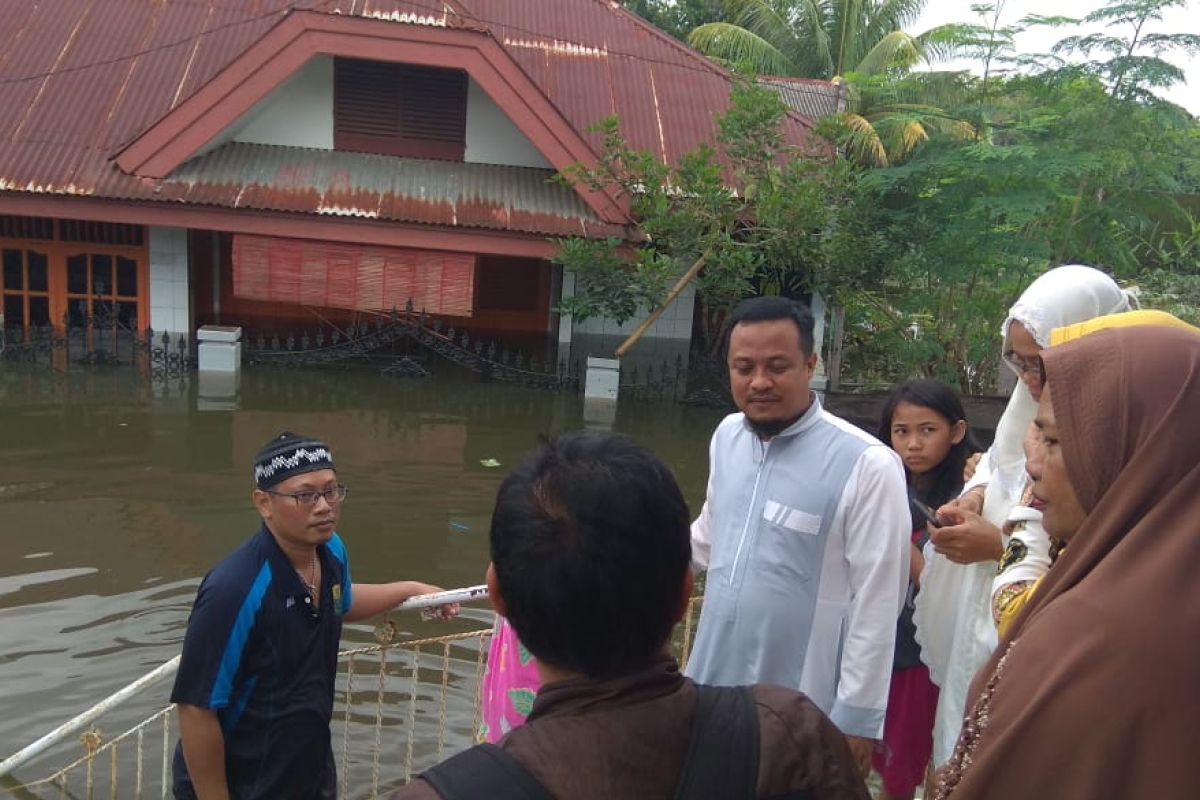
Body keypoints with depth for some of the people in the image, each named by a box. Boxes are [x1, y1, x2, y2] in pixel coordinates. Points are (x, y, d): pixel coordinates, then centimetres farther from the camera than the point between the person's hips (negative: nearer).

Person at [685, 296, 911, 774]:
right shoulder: (727, 436, 1)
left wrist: (857, 718, -11)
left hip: (802, 714, -6)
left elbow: (877, 602, -15)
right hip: (711, 684, 6)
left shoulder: (867, 466, -19)